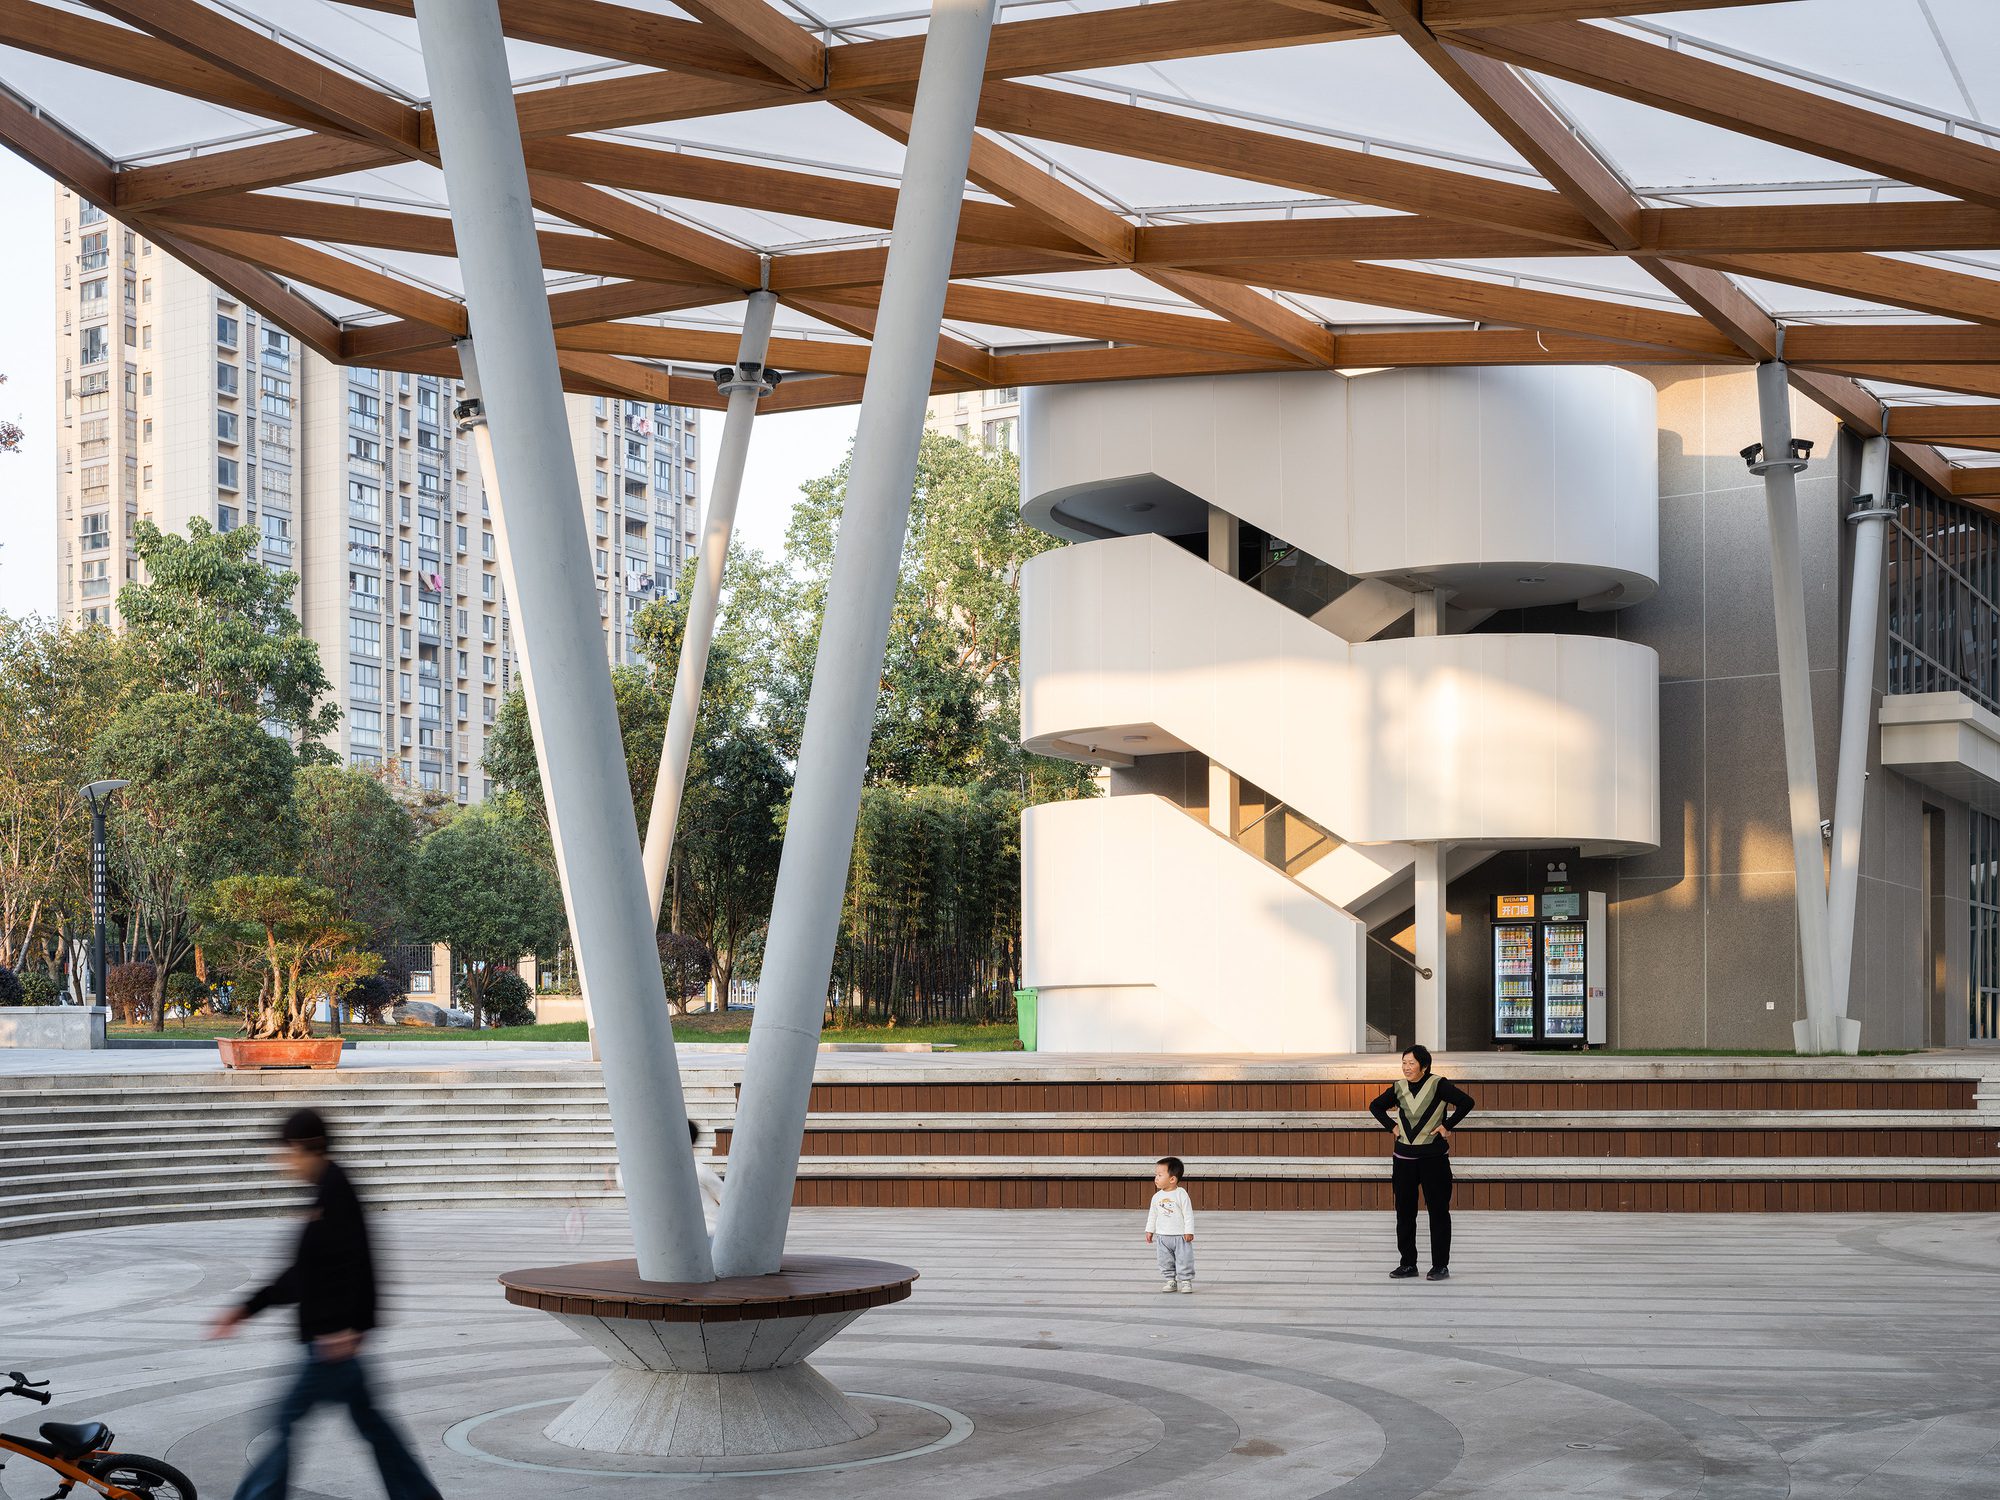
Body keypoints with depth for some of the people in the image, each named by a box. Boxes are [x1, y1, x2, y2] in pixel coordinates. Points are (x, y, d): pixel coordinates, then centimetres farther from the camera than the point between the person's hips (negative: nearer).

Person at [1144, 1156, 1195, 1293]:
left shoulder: (1181, 1194, -13)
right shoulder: (1157, 1197, 3)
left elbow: (1188, 1214, -11)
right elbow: (1152, 1214, 13)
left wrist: (1189, 1231, -14)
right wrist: (1150, 1230, 12)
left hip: (1180, 1236, -5)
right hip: (1162, 1236, 5)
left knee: (1184, 1260, -2)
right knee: (1165, 1261, 9)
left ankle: (1186, 1281, 10)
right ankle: (1170, 1280, 20)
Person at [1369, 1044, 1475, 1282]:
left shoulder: (1438, 1084, -9)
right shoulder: (1399, 1088, 6)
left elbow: (1467, 1102, -17)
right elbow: (1375, 1106, 21)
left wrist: (1447, 1125, -14)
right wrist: (1392, 1127, 8)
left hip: (1433, 1156, -5)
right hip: (1404, 1157, 5)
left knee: (1438, 1210, 1)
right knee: (1404, 1211, 7)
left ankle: (1440, 1265, 8)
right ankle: (1407, 1264, 15)